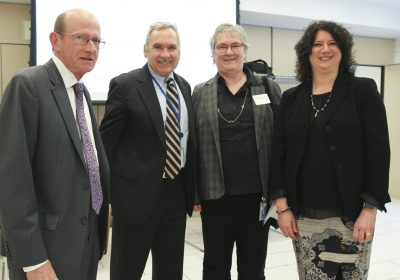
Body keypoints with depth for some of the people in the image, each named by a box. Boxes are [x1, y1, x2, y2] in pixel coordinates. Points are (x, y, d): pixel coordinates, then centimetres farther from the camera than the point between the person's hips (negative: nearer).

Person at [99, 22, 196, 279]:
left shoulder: (184, 87, 9)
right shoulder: (125, 85, -9)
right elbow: (106, 142, -8)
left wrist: (194, 189, 12)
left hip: (177, 191, 6)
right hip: (138, 192, -5)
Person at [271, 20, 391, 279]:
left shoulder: (363, 90, 1)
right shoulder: (291, 98, 8)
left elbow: (379, 151, -4)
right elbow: (279, 153, 5)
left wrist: (370, 208, -11)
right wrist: (283, 206, -1)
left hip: (351, 213, -2)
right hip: (304, 216, 2)